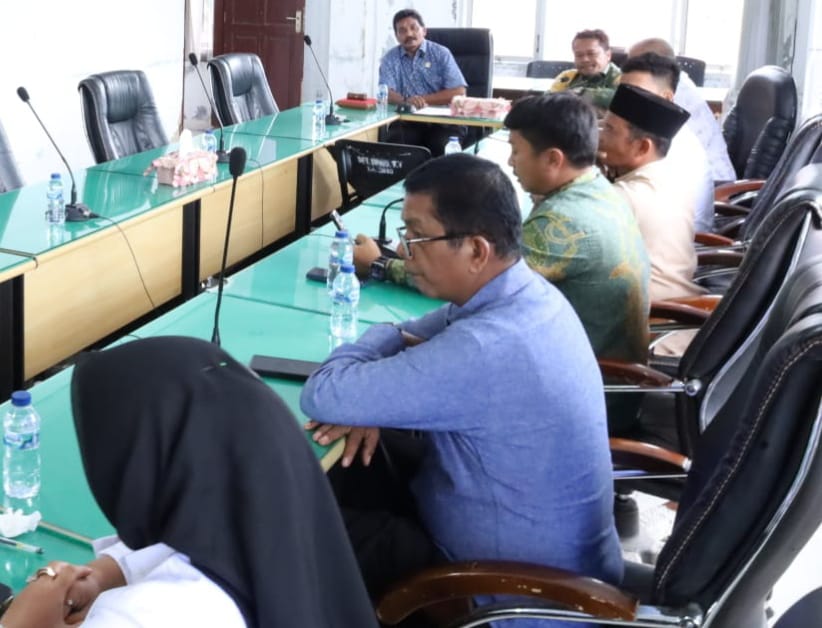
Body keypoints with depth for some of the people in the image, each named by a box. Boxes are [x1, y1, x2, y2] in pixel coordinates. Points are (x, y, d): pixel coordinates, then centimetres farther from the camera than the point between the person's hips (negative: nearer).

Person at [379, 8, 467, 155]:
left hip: (442, 120, -1)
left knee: (442, 146, -31)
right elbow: (387, 93, -4)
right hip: (407, 121, 1)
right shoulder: (390, 58, 10)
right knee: (394, 142, -30)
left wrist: (423, 99, -9)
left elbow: (458, 93, -4)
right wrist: (406, 101, -26)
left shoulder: (441, 53, 5)